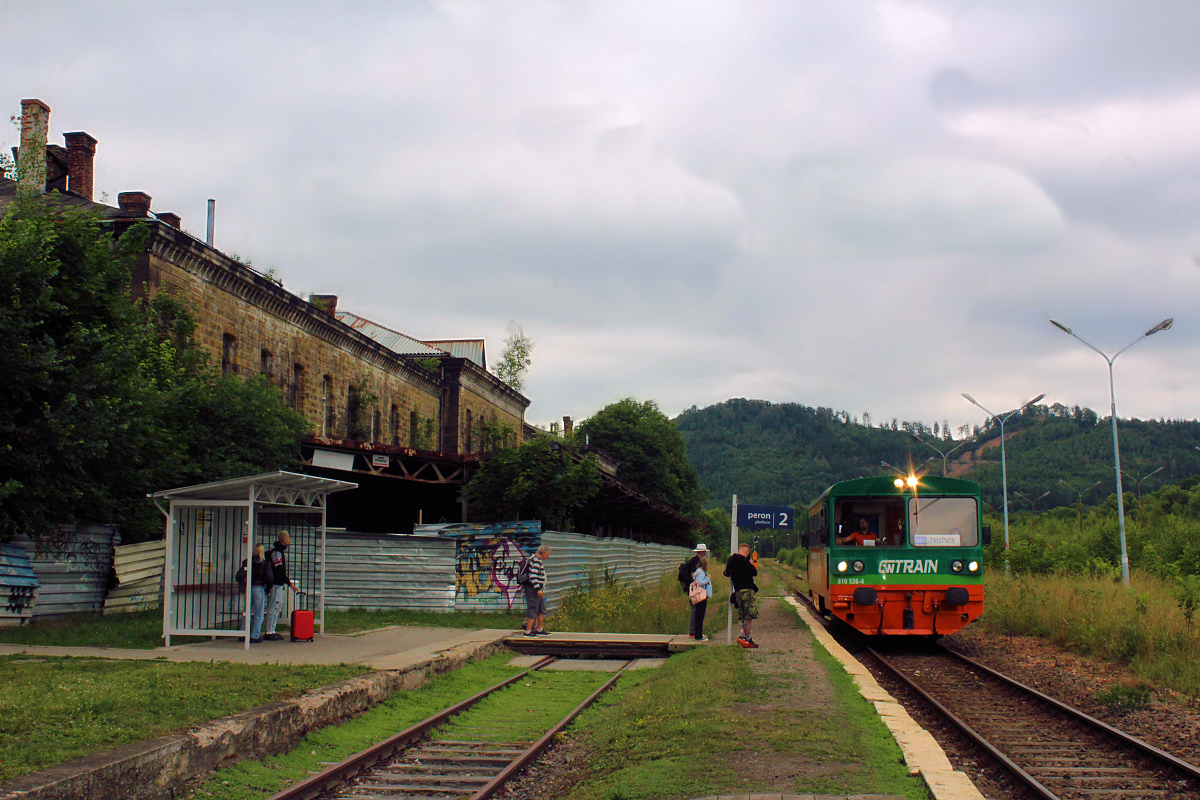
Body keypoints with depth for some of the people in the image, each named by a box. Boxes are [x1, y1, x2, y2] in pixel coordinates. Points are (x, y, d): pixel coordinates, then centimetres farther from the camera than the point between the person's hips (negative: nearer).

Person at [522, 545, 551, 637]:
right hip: (532, 588, -11)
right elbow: (533, 575, -24)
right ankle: (528, 631, -4)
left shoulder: (536, 559, 17)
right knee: (533, 609, -7)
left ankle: (540, 629, 24)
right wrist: (538, 589, -27)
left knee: (542, 608, 16)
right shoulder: (537, 561, -15)